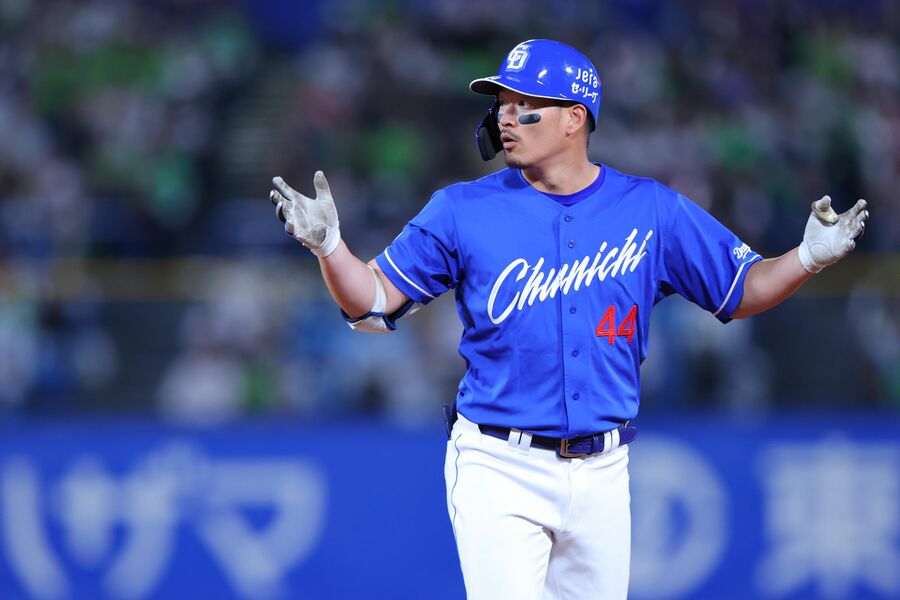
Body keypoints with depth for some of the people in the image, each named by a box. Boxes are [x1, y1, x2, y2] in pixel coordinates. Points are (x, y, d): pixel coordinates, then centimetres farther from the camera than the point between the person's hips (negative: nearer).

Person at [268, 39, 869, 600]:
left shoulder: (650, 210, 4)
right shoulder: (464, 210, 0)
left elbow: (743, 290, 9)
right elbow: (374, 303, 1)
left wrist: (808, 258, -9)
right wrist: (329, 246, -17)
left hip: (602, 475, 2)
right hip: (499, 470, -2)